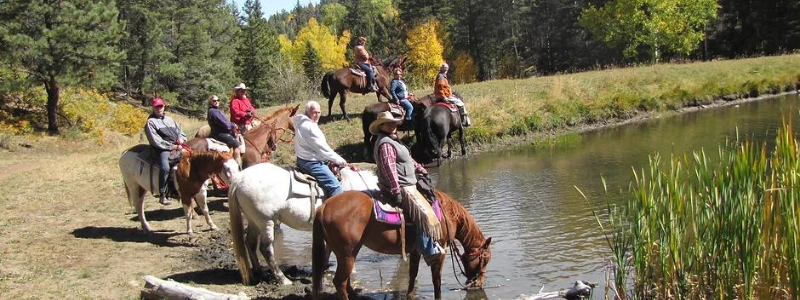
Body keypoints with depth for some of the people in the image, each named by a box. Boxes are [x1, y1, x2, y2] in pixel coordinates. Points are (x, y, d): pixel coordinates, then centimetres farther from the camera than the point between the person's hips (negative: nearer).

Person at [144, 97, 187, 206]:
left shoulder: (169, 119, 24)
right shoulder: (150, 122, 3)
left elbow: (180, 131, 24)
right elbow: (156, 141, -8)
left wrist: (181, 139, 0)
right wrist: (171, 146, -12)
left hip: (177, 146, 7)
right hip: (163, 149, -7)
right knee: (165, 168, -31)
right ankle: (162, 195, -25)